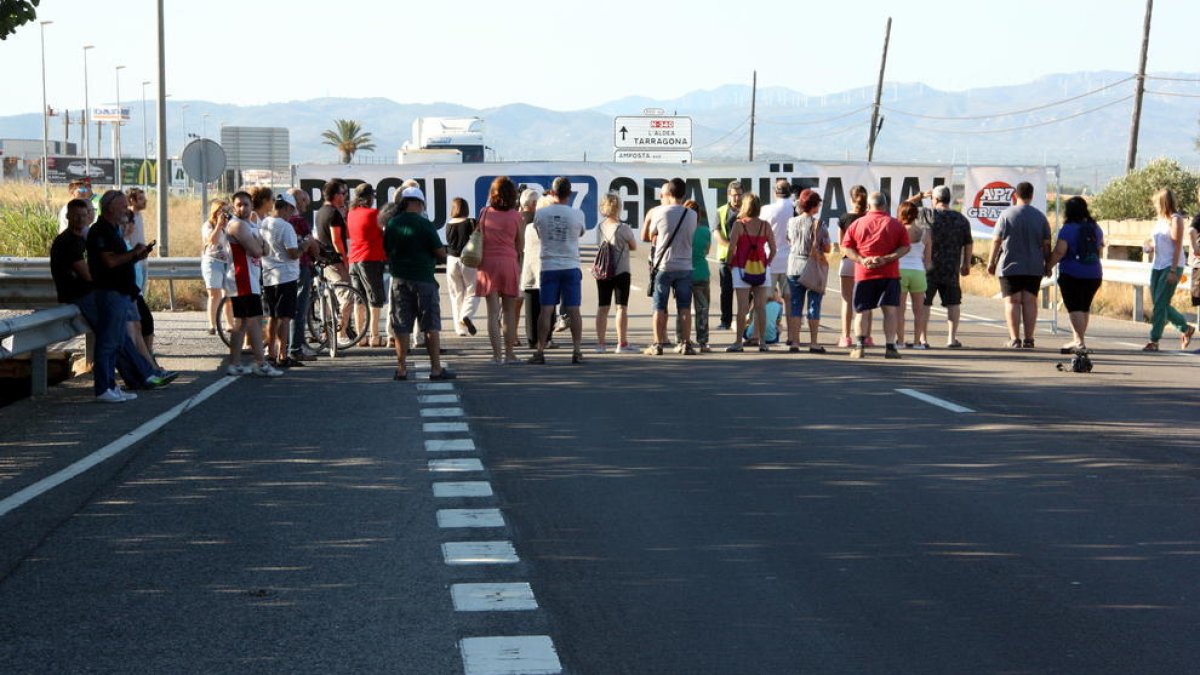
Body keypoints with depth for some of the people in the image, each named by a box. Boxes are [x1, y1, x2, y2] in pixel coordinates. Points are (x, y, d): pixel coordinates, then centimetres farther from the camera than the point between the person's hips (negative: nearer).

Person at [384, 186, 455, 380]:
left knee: (401, 326, 7)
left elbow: (386, 250, 14)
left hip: (399, 279, 4)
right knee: (431, 326, 1)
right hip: (423, 278, -4)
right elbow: (441, 252, -10)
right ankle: (436, 368, -1)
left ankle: (401, 369, 6)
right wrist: (438, 257, 11)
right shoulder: (424, 224, -10)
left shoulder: (392, 224, 3)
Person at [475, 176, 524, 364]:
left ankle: (496, 354, -1)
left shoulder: (485, 213, 1)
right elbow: (520, 245, 2)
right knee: (509, 312, 8)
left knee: (493, 312, 2)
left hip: (488, 264, 1)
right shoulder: (515, 215, -4)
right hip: (509, 263, -1)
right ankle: (509, 354, 8)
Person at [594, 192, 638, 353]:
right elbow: (634, 247, 1)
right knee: (622, 307, 0)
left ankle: (601, 343, 8)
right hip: (621, 272, -5)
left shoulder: (600, 227, 1)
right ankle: (622, 343, -1)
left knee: (603, 307, 9)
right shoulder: (623, 228, -12)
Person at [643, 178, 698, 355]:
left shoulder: (659, 212, -8)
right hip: (685, 266, 2)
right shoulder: (692, 214, 0)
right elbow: (691, 237, 9)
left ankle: (657, 344, 5)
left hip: (663, 265, -2)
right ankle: (685, 343, 6)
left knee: (660, 307, 4)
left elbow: (652, 237, 2)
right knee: (685, 307, 7)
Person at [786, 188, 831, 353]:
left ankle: (794, 342, 7)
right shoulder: (819, 224, -11)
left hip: (794, 267, 4)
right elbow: (827, 248, -8)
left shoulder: (792, 222, 2)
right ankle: (813, 343, 4)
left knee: (795, 304, 8)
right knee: (814, 306, 2)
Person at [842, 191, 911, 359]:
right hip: (889, 273, -1)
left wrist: (862, 260, -9)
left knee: (863, 311, 7)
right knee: (890, 310, 0)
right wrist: (886, 259, -11)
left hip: (863, 274, 1)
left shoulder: (857, 223, 6)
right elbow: (905, 247, -4)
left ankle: (860, 346, 0)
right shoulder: (895, 224, 4)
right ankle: (890, 347, -6)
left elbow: (846, 247, 0)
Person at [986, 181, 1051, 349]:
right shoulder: (1040, 216, 4)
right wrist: (1048, 264, 13)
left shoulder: (1006, 215, -4)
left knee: (1012, 302, -1)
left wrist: (992, 262, 4)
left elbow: (996, 241, -4)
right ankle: (1029, 339, 3)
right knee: (1030, 302, 5)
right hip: (1034, 267, 2)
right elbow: (1046, 244, 5)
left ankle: (1015, 339, -6)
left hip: (1010, 266, -2)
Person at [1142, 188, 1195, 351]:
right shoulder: (1160, 219, 13)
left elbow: (1177, 246, -13)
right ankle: (1186, 328, 25)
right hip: (1157, 266, 8)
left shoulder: (1175, 219, -9)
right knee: (1159, 304, 9)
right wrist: (1151, 247, 0)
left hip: (1171, 266, -8)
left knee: (1160, 304, -9)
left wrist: (1173, 271, -17)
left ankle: (1154, 341, -5)